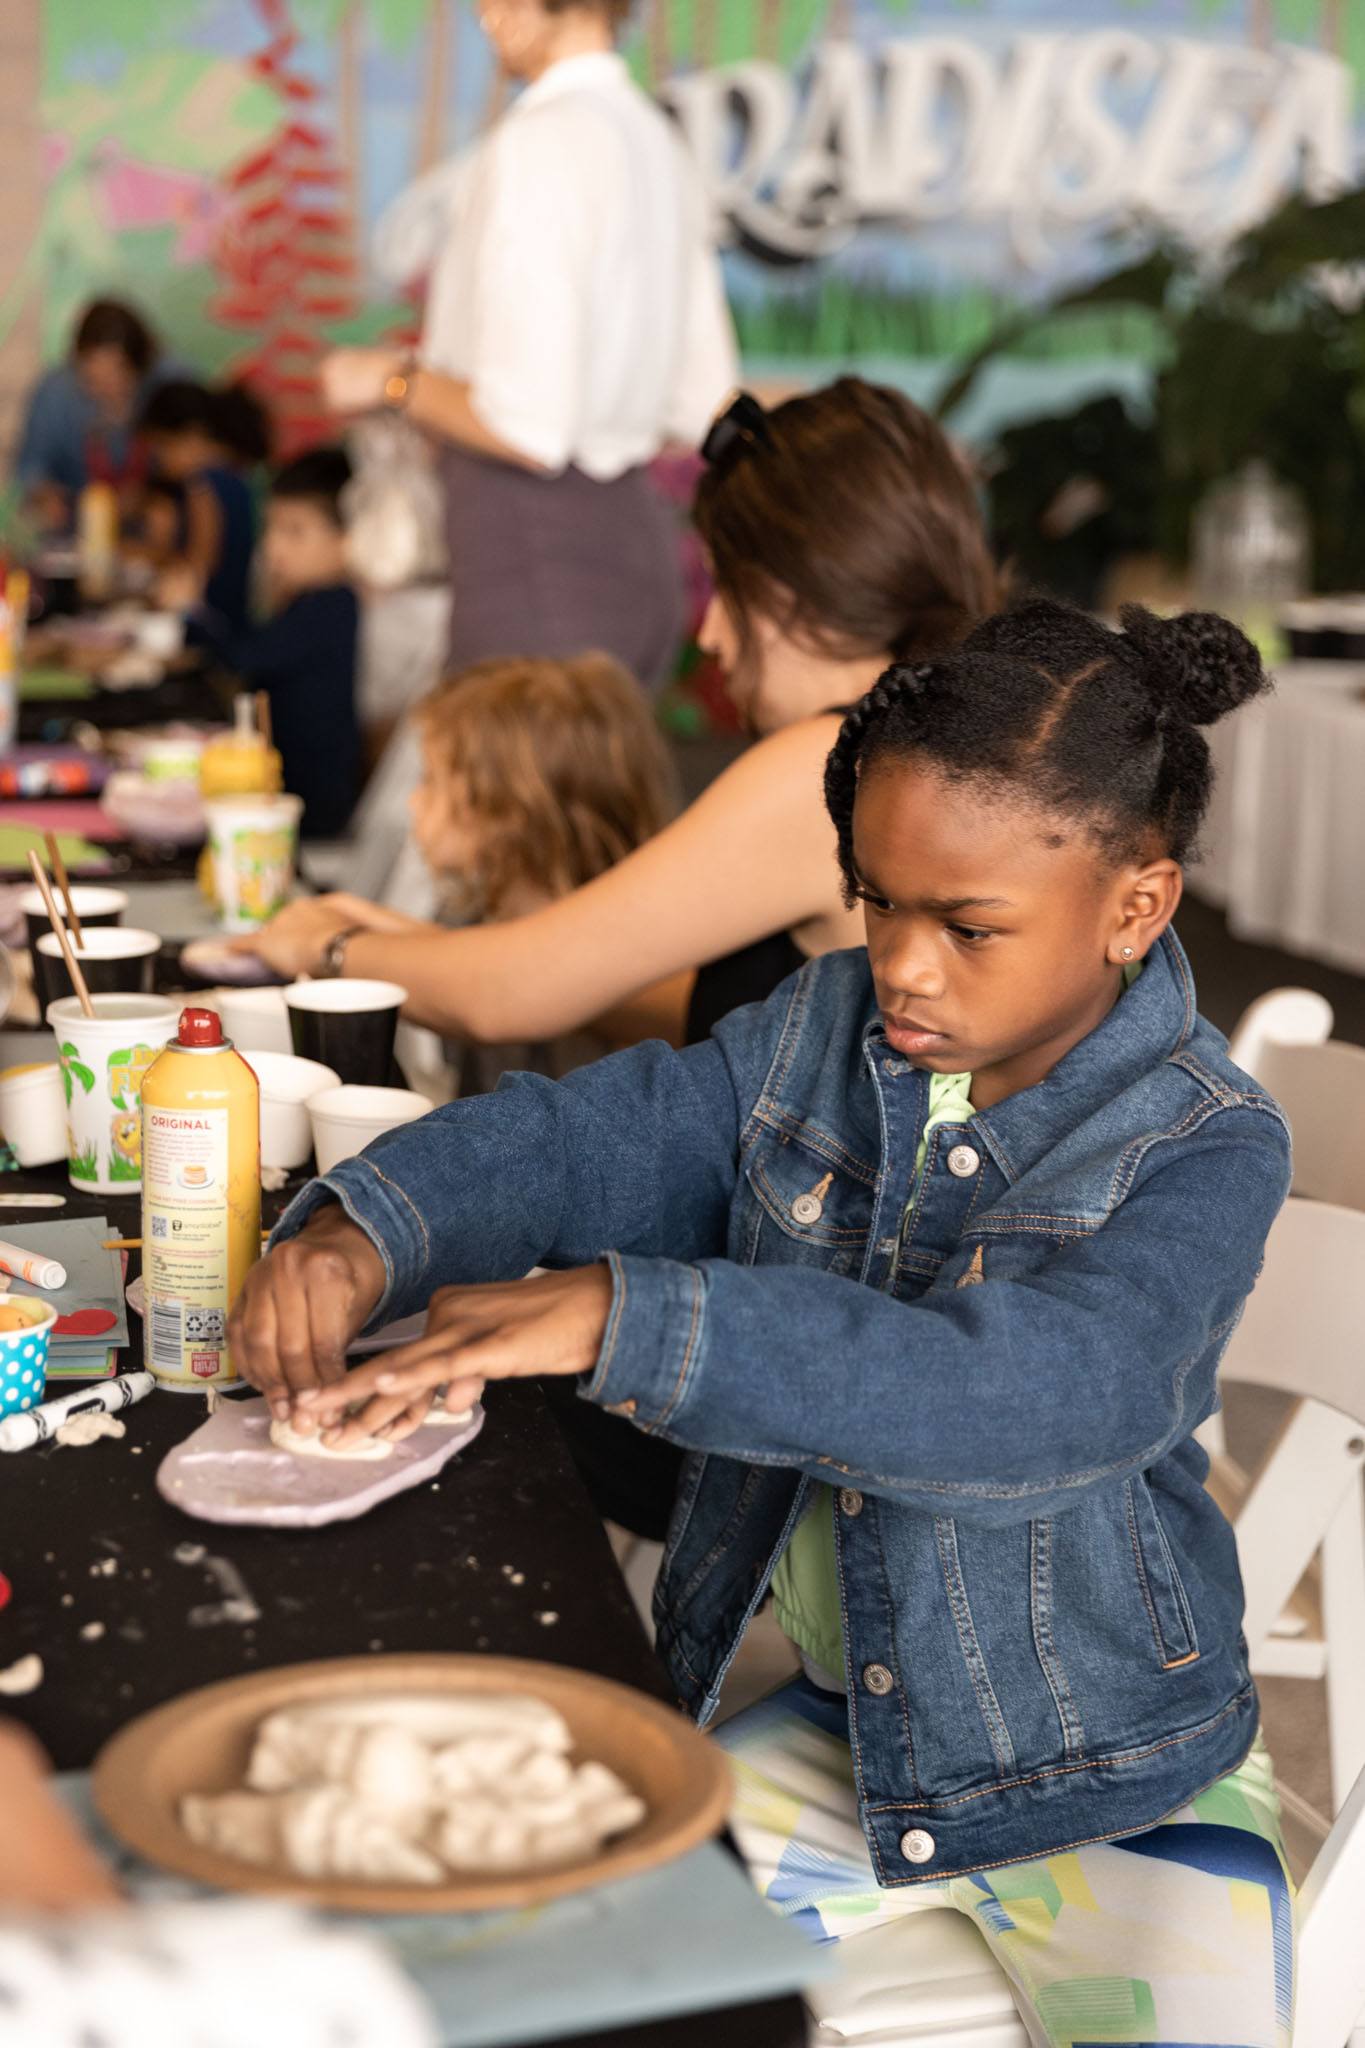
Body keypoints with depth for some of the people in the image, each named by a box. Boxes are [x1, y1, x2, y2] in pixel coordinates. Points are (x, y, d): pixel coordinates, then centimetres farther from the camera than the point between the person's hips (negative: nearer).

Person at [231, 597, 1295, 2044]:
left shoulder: (1206, 1148, -18)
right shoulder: (822, 1031, 0)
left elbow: (1049, 1393, -35)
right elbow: (580, 1137, -2)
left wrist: (612, 1318, -43)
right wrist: (361, 1233, -26)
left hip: (1110, 1770, -4)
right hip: (801, 1716, 4)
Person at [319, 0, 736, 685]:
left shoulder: (535, 147, -15)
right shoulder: (655, 140, 11)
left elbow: (531, 427, -21)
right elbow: (702, 407, 15)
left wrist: (396, 381, -4)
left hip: (538, 561, -9)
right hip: (637, 535, 9)